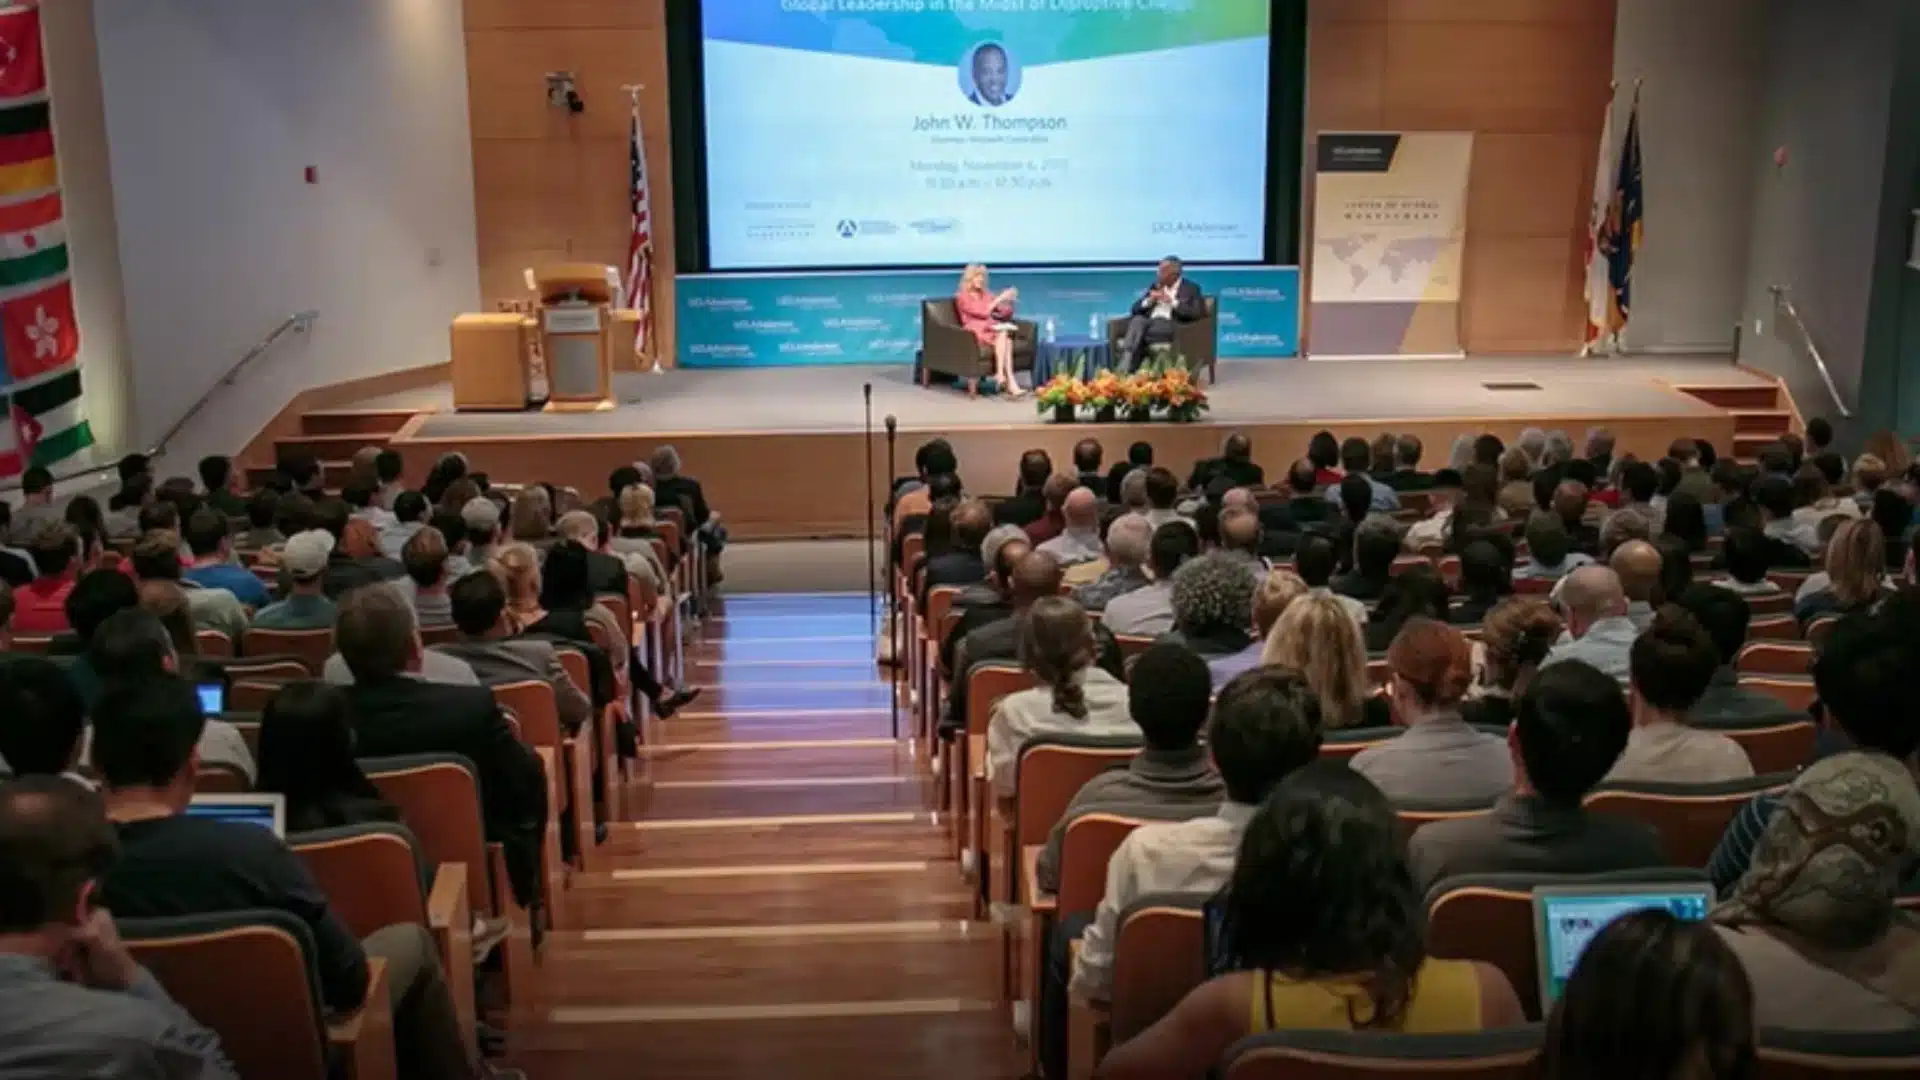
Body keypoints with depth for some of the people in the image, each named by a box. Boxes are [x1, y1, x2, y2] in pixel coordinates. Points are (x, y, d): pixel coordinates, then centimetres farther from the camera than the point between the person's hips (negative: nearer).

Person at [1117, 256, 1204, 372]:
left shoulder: (1191, 289, 8)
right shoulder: (1155, 286, 23)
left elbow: (1199, 313, -7)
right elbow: (1135, 309, 18)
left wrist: (1172, 302, -11)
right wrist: (1149, 301, -3)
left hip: (1172, 325, -4)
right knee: (1137, 320, -32)